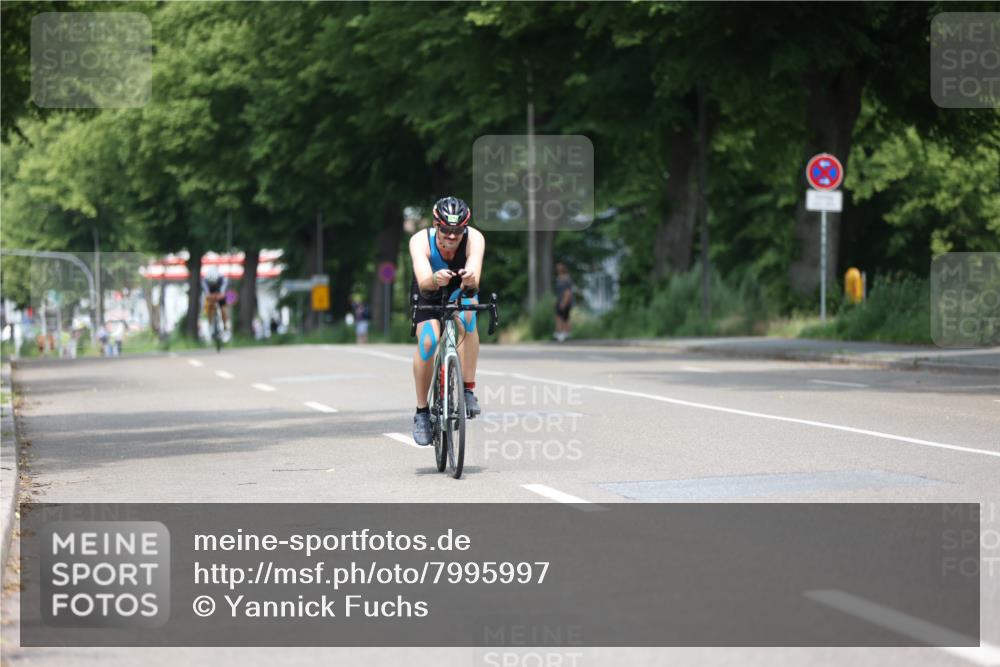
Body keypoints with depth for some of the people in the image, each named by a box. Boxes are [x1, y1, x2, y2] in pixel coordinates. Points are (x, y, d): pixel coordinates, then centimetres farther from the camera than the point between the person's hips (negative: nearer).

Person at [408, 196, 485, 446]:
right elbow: (423, 282, -47)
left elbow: (474, 281, -46)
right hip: (429, 295, 0)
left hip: (461, 291, 0)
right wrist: (435, 279, -69)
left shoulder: (474, 239, -32)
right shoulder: (421, 241, -32)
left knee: (466, 314, -34)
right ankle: (422, 411, -6)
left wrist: (470, 279, -70)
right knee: (428, 341, -24)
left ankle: (468, 390, -26)